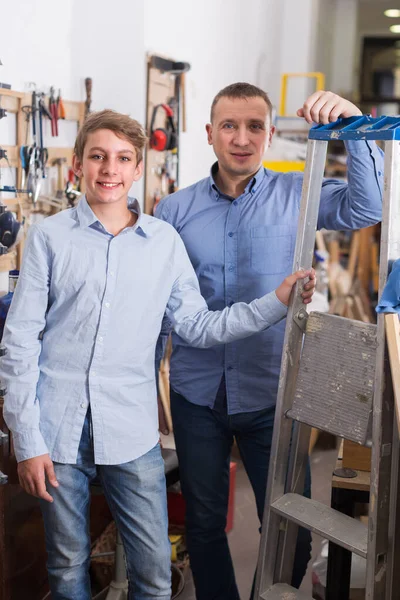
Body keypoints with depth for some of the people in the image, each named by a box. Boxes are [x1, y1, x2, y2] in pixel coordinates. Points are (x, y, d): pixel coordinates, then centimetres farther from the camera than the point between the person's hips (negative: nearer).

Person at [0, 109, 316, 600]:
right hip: (58, 428, -1)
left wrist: (277, 302, -1)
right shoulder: (50, 236, 0)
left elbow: (197, 326, 9)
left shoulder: (165, 241, 6)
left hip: (132, 431, 1)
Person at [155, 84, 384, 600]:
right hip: (197, 395, 2)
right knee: (203, 523, 17)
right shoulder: (175, 210, 2)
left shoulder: (296, 195, -2)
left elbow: (365, 208, -18)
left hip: (272, 393, -1)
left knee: (291, 529, 8)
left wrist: (354, 127, -28)